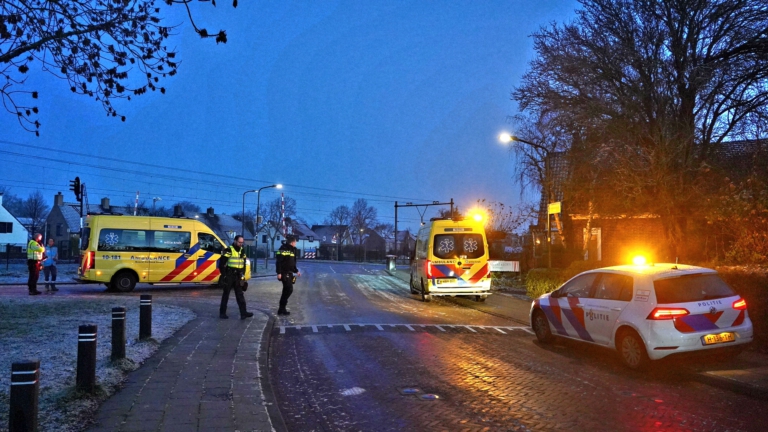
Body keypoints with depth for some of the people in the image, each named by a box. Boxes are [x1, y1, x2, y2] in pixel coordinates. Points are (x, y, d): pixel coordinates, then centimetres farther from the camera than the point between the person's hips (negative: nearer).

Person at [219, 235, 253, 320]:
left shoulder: (242, 251, 10)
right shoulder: (229, 251, -12)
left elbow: (243, 264, 18)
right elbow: (222, 264, -13)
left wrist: (243, 275, 12)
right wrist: (224, 275, -13)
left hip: (238, 277, 6)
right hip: (229, 276, -6)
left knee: (240, 294, 4)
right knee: (226, 294, 3)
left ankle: (243, 313, 3)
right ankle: (222, 313, 11)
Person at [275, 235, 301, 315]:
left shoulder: (292, 250, 15)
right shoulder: (283, 249, -14)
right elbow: (278, 262, -18)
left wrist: (296, 271, 20)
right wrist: (279, 273, -23)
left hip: (289, 273, 9)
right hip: (284, 273, -9)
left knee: (286, 290, 10)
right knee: (289, 290, -13)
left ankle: (282, 309, 17)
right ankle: (282, 309, -6)